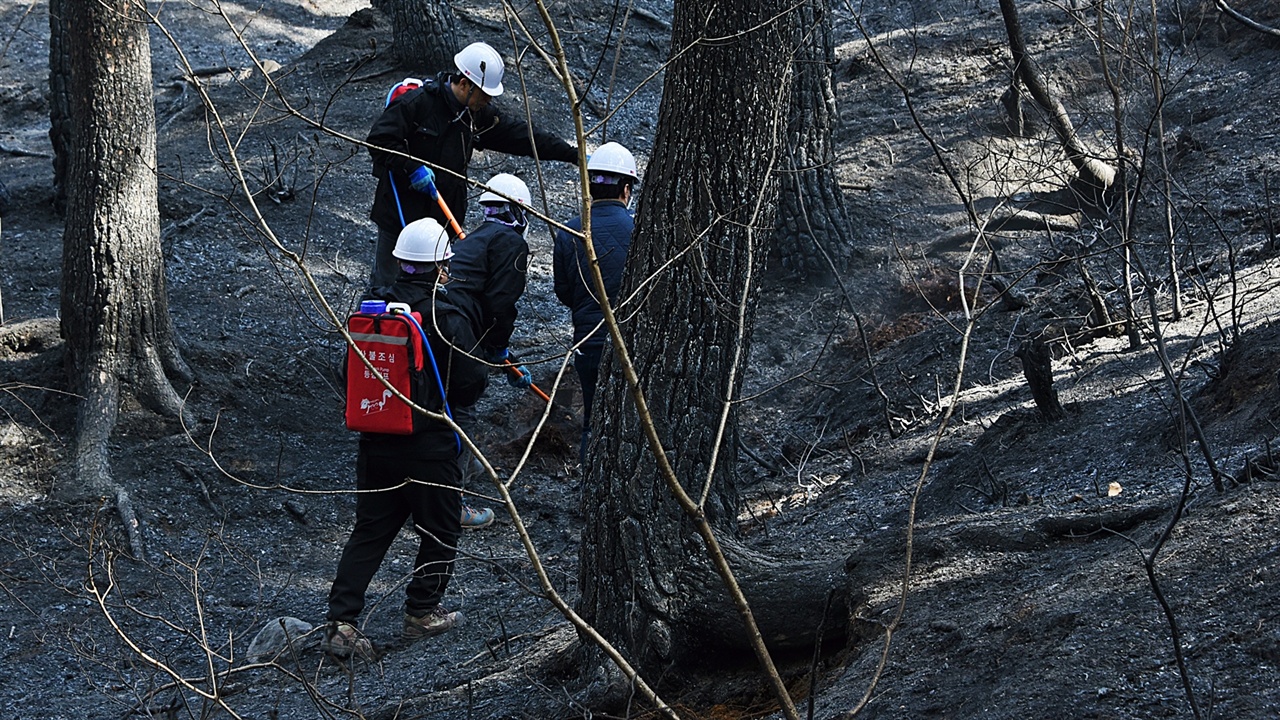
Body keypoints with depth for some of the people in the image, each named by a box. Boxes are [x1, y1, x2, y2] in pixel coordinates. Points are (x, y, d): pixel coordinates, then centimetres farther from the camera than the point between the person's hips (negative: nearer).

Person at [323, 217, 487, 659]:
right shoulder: (449, 321, -16)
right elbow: (470, 387, -13)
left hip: (375, 444, 5)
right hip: (430, 449, -5)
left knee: (369, 531, 10)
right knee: (439, 531, 16)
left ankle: (341, 622, 1)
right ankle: (422, 613, 24)